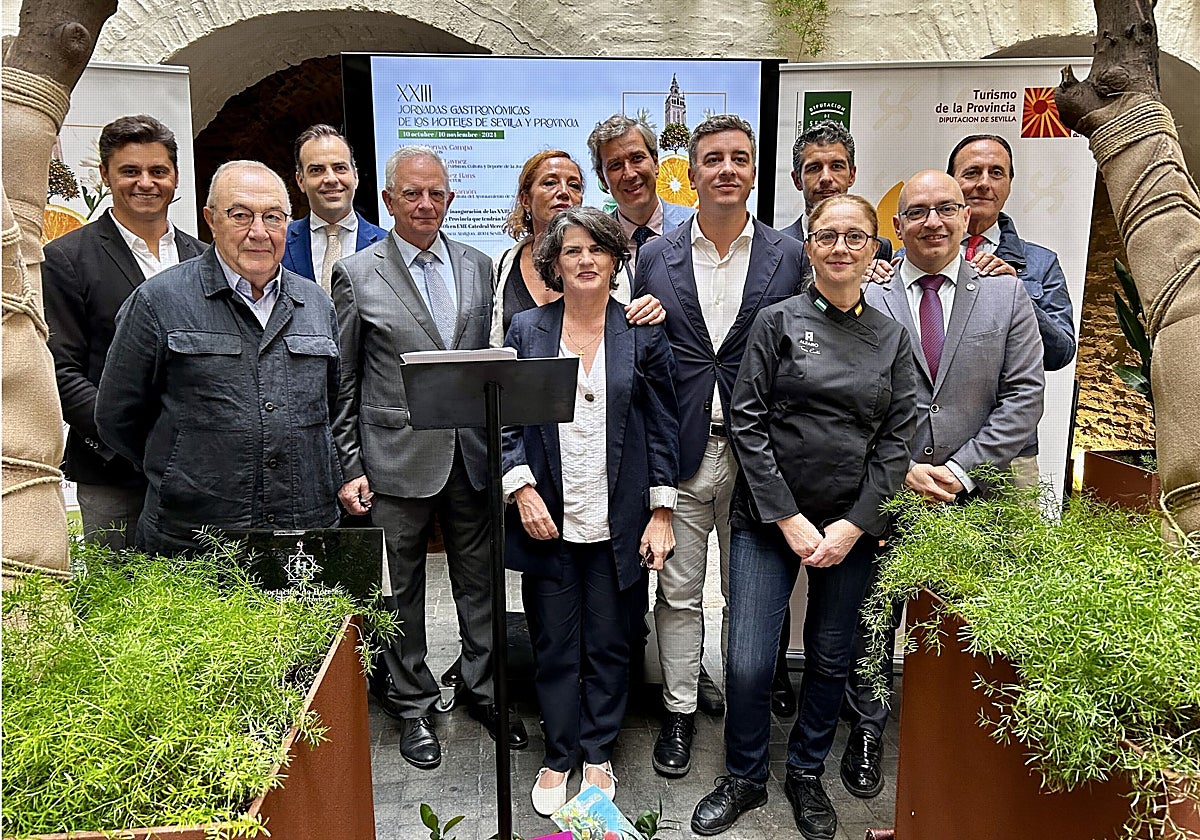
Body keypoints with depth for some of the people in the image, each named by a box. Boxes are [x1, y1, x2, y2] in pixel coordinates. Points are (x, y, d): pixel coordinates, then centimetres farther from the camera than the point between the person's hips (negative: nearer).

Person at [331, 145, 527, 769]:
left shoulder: (479, 267, 8)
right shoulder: (356, 274, -3)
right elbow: (342, 384, -2)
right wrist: (349, 469, -5)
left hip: (471, 454, 3)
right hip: (398, 459, -3)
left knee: (479, 582, 14)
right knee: (401, 590, 11)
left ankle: (483, 692, 33)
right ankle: (412, 707, 29)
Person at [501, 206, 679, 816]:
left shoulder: (643, 334, 1)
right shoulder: (526, 330, 3)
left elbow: (662, 427, 2)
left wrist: (661, 512, -2)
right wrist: (522, 488, -9)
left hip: (617, 525, 0)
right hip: (547, 520, 1)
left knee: (609, 645, 12)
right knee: (554, 647, 11)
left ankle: (598, 755, 33)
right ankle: (558, 758, 31)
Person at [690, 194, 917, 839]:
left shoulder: (892, 338, 6)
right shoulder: (777, 322, -2)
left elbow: (897, 440, 3)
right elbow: (747, 424, -6)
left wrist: (855, 525, -7)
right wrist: (788, 519, -11)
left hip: (852, 526, 3)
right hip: (768, 519, -2)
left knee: (831, 660, 14)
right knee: (748, 664, -3)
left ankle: (807, 774, 37)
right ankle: (745, 778, 23)